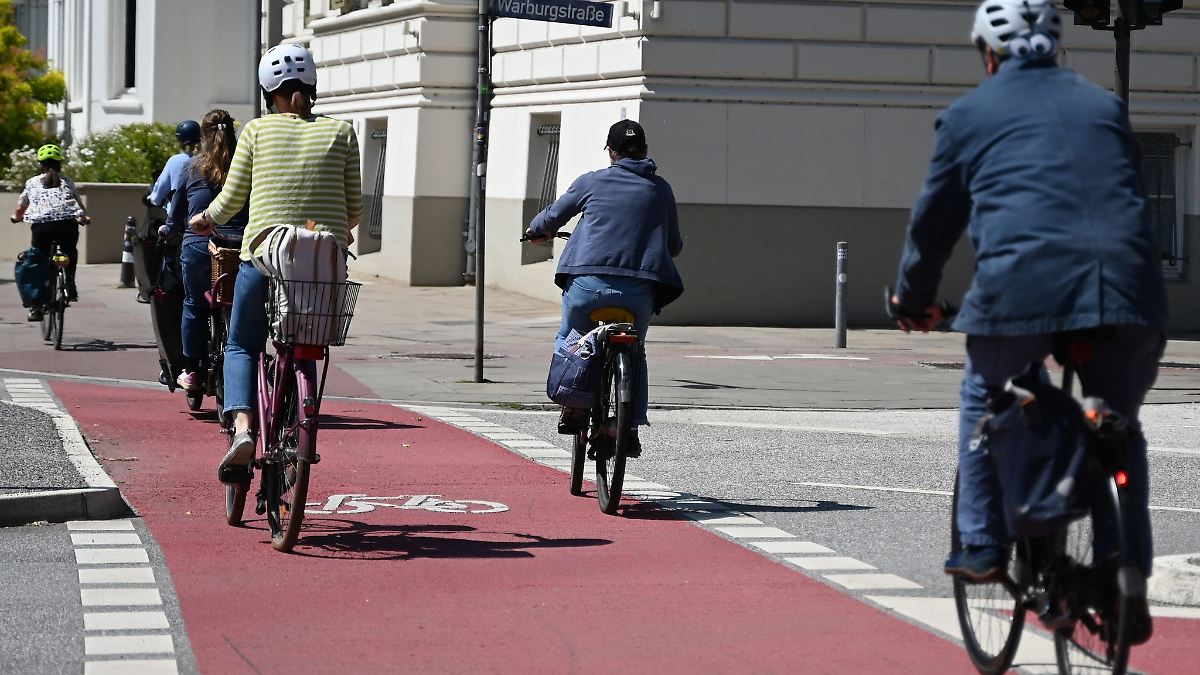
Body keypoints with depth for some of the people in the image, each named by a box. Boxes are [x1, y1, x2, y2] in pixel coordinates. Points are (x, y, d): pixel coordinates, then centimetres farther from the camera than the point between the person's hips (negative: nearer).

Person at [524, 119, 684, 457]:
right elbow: (674, 245, 23)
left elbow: (553, 216, 23)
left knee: (568, 337, 25)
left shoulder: (591, 182, 9)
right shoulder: (660, 189, 15)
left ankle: (572, 406, 7)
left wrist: (537, 229, 46)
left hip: (588, 282, -1)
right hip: (639, 288, 2)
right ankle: (631, 429, 15)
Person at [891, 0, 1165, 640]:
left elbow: (934, 218, 20)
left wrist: (913, 299, 35)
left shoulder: (969, 113, 15)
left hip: (1020, 283, -2)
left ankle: (982, 546, 22)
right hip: (1128, 289, 3)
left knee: (983, 395, 26)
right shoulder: (1103, 105, 24)